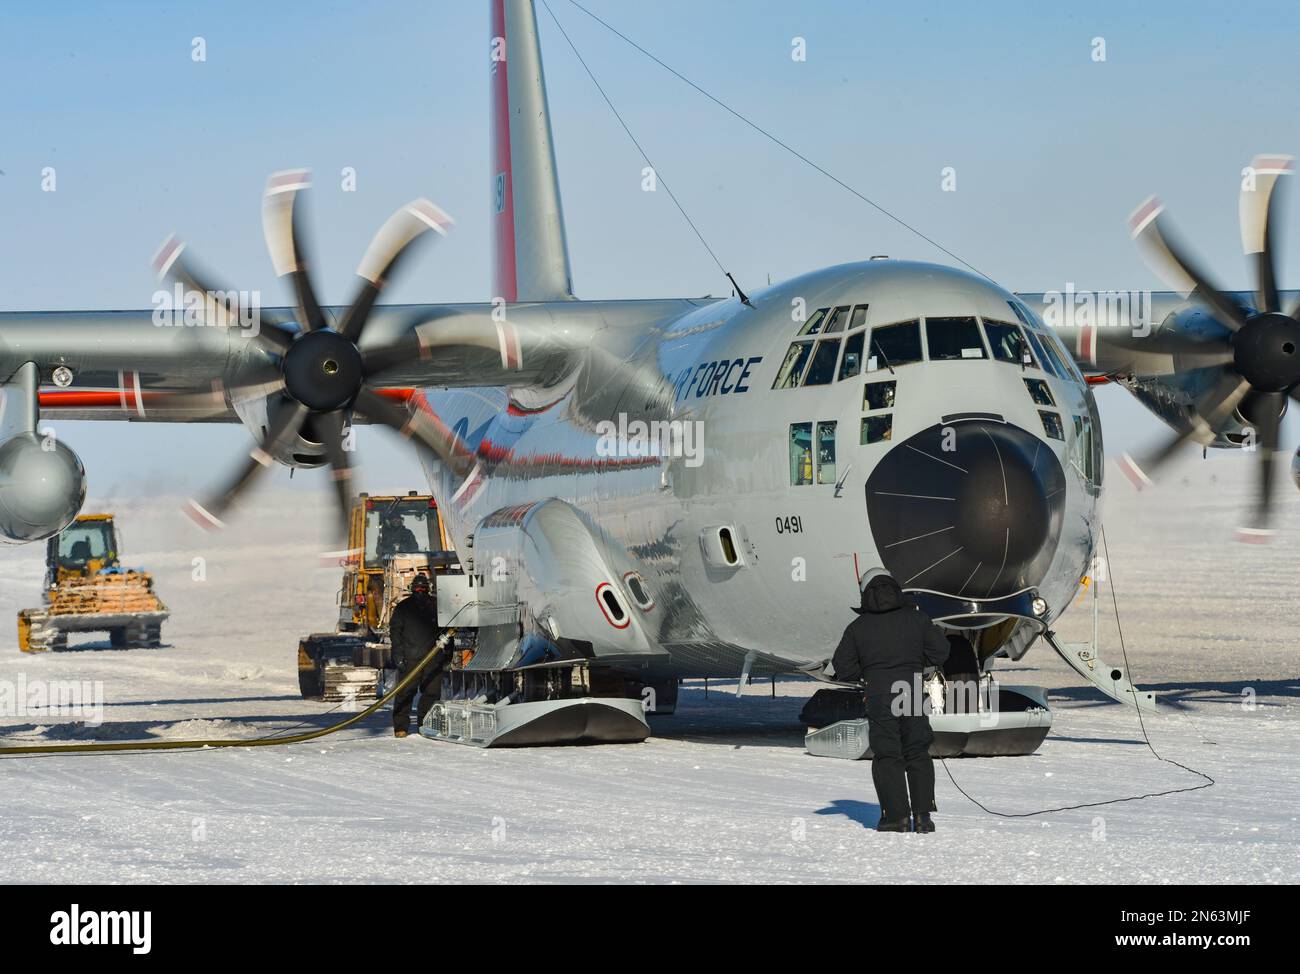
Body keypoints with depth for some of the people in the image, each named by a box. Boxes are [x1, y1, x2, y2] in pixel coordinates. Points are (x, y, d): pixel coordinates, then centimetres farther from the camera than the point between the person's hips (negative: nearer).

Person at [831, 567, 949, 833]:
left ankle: (897, 814, -3)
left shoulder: (858, 628, 3)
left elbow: (843, 668, 2)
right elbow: (939, 652, 6)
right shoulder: (916, 619, 5)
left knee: (887, 756, 5)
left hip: (879, 696, -1)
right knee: (917, 754, 11)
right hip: (913, 691, 1)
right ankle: (922, 814, 6)